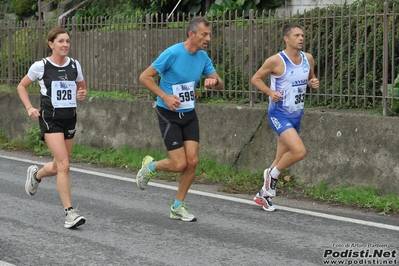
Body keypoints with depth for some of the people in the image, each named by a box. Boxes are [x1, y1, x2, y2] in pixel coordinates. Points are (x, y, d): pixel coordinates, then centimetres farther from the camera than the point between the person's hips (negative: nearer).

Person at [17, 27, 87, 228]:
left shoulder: (74, 65, 4)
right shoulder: (41, 66, -6)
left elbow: (82, 87, 19)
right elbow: (22, 86, 7)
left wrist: (82, 94, -5)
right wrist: (29, 107, -6)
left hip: (70, 119, 5)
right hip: (50, 119, -5)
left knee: (58, 166, 13)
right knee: (64, 165, -17)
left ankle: (36, 174, 48)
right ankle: (69, 212, -15)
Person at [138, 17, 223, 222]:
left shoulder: (203, 57, 0)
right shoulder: (172, 53, -19)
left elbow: (220, 84, 7)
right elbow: (144, 77, -14)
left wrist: (214, 81, -18)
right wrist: (165, 96, -23)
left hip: (189, 114, 6)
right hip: (169, 115, -6)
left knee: (192, 161, -3)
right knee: (179, 164, -9)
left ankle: (178, 207, 13)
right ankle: (150, 166, 23)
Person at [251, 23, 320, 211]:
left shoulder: (308, 58, 3)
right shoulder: (276, 60, -14)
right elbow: (255, 78, -4)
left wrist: (313, 83, -4)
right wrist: (270, 92, -20)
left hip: (296, 115, 7)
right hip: (279, 114, -7)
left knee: (281, 159, 13)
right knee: (299, 151, -22)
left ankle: (263, 194, 28)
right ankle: (272, 174, 3)